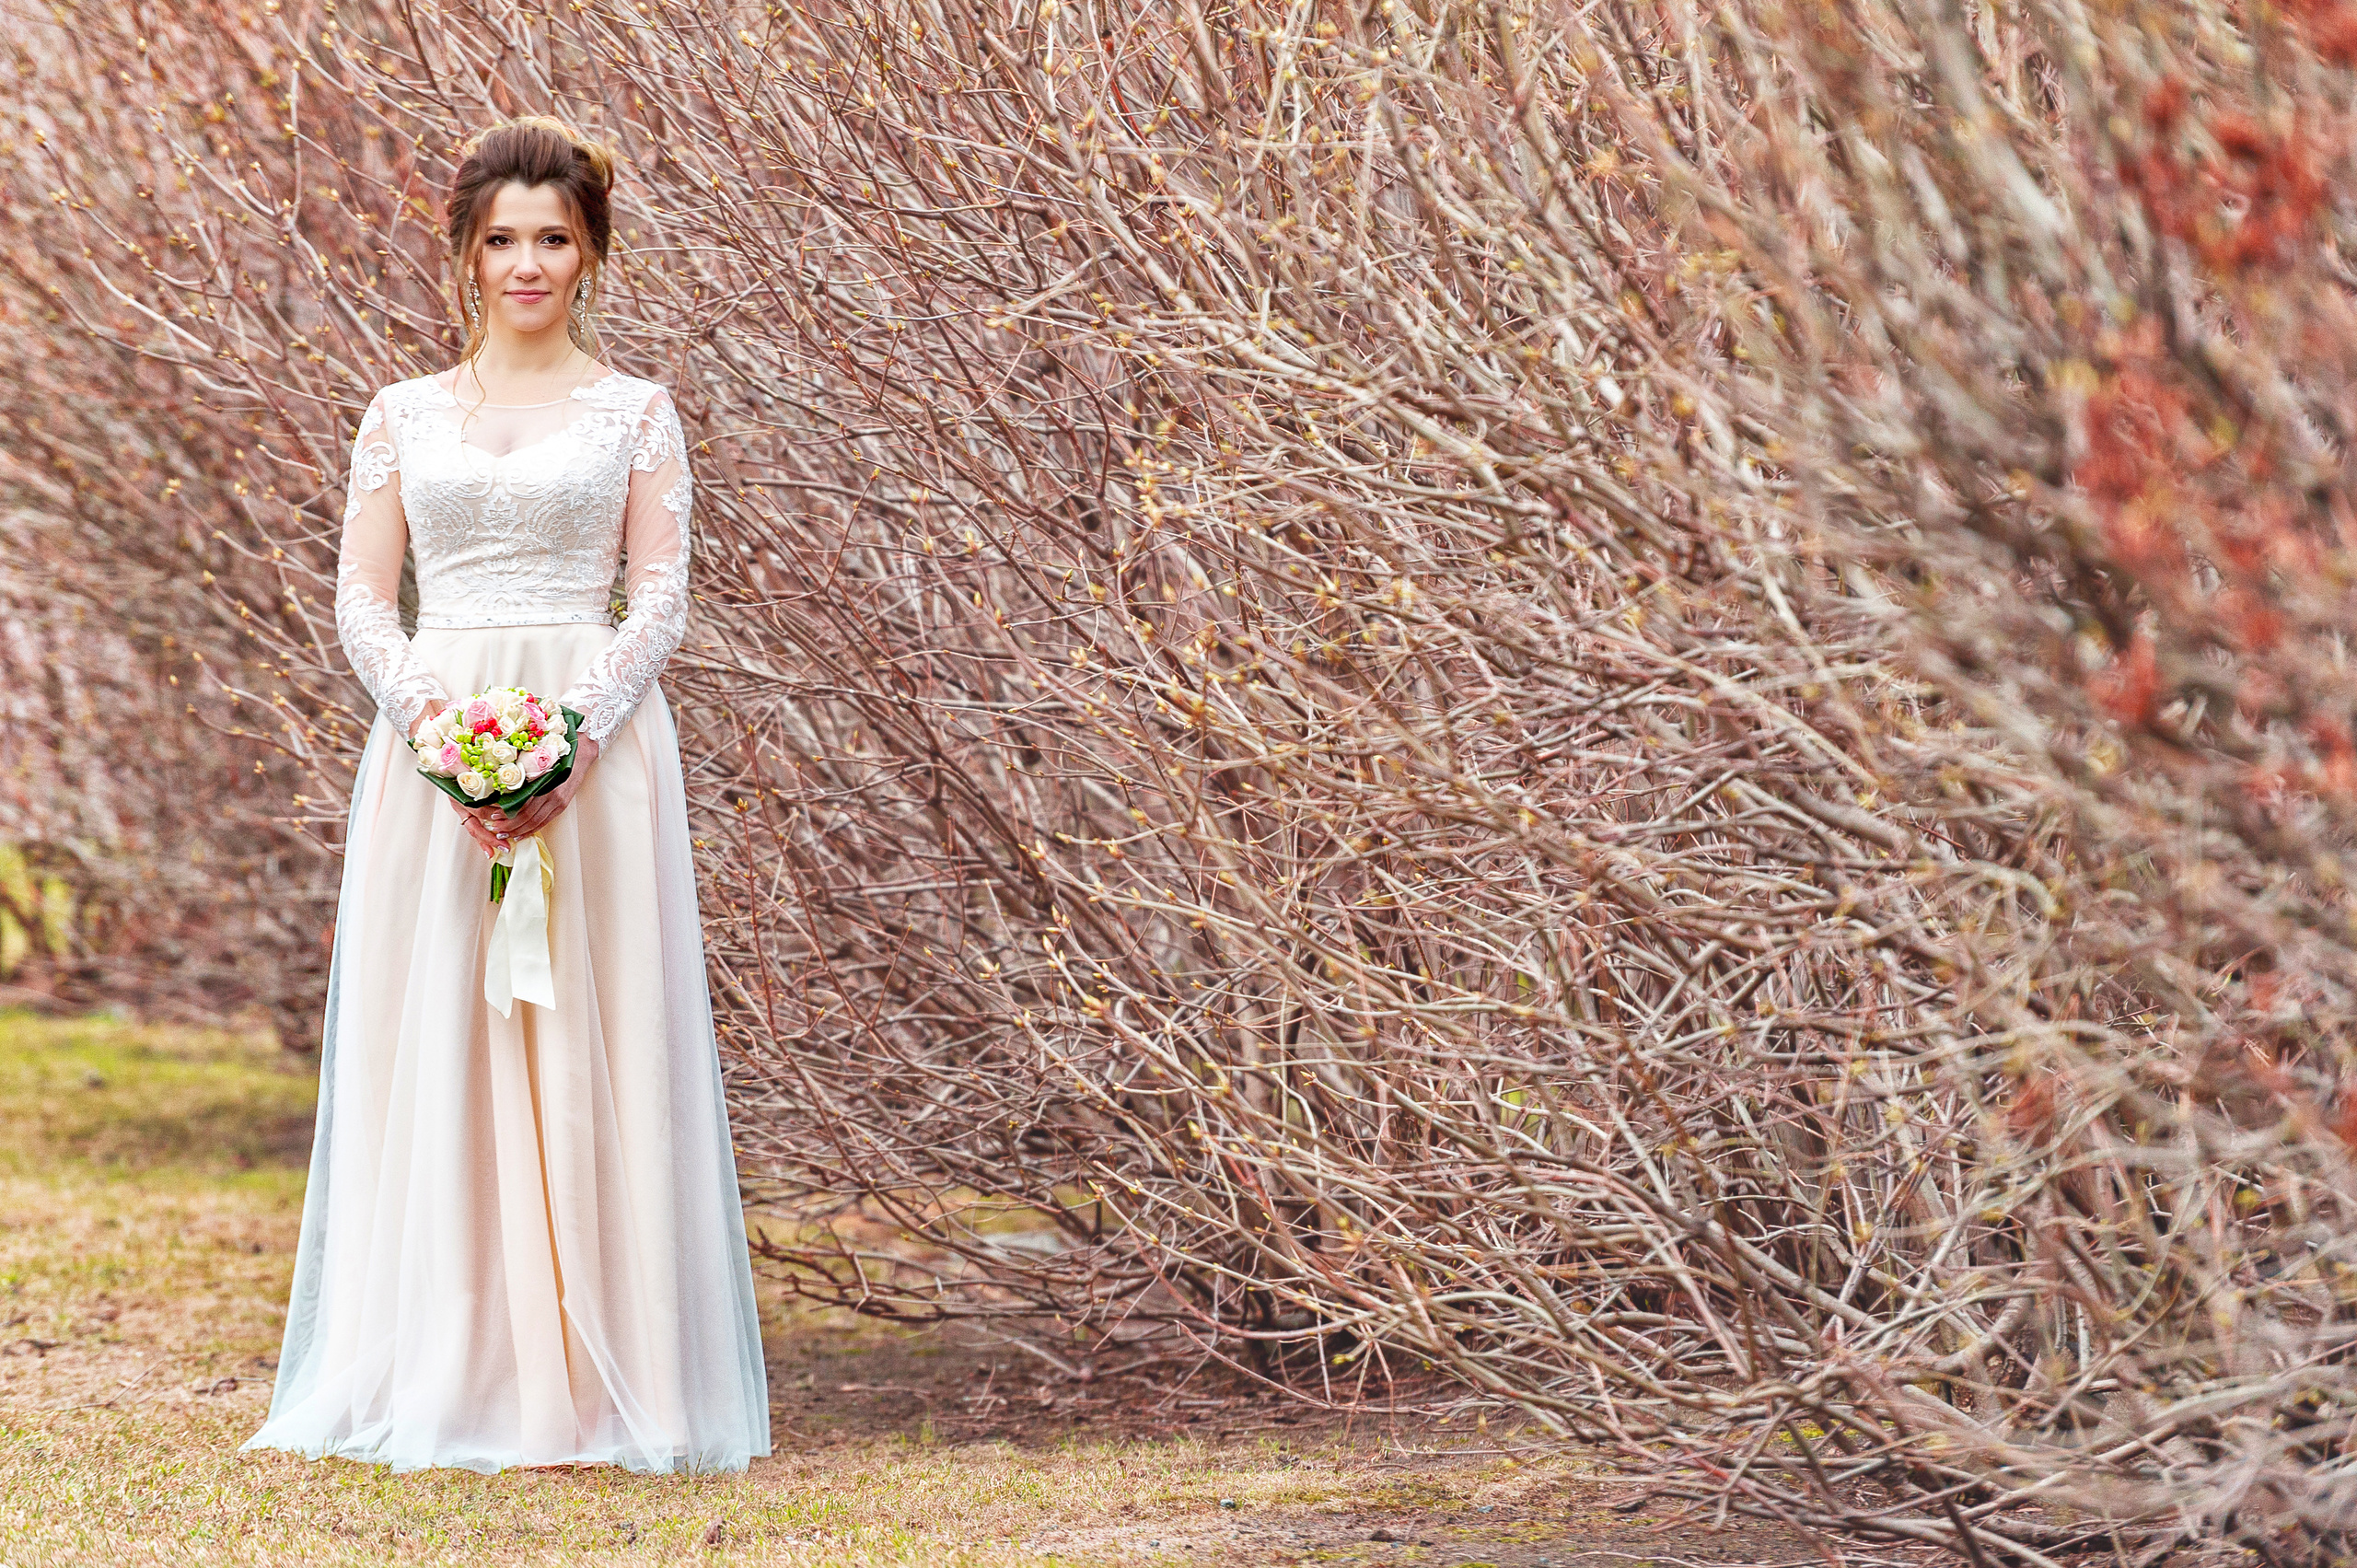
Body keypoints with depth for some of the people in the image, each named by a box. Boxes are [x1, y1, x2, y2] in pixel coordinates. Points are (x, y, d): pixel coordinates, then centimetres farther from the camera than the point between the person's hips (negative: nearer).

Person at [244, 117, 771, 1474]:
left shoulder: (636, 414, 6)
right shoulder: (403, 417, 11)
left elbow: (662, 604, 0)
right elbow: (362, 602, 6)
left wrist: (573, 736, -16)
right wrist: (438, 724, -12)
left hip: (594, 746, -2)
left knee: (587, 1048, -4)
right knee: (432, 1046, 0)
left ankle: (589, 1375, 1)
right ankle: (448, 1371, 7)